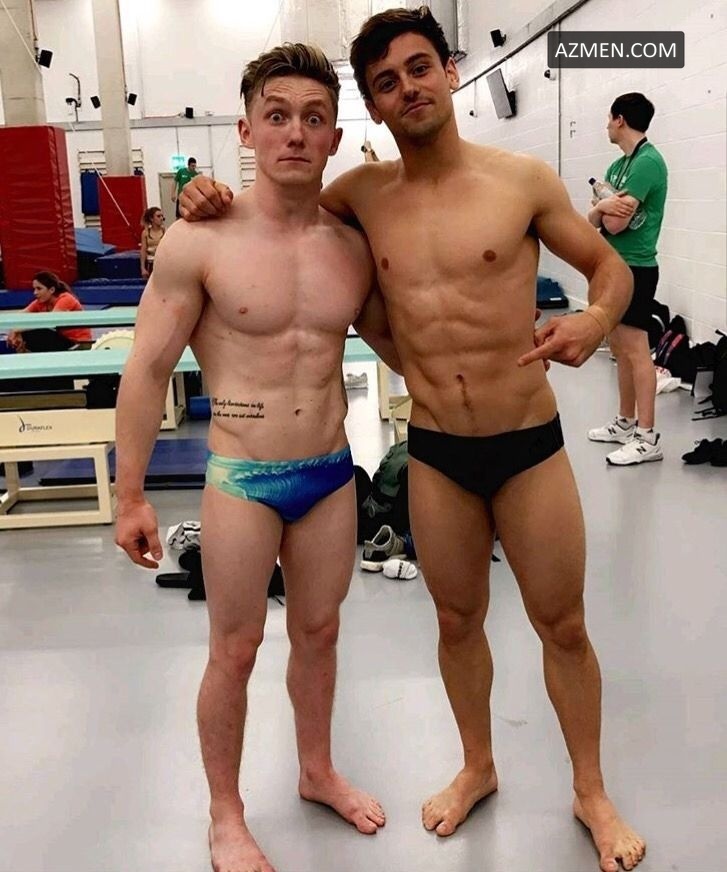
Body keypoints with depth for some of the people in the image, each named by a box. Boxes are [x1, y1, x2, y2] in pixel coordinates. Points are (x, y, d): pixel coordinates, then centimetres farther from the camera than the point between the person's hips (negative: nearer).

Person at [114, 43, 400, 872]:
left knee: (319, 631, 19)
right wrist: (130, 496, -8)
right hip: (243, 479, -4)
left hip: (332, 472, 4)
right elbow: (147, 371, -9)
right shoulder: (198, 242, -12)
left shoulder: (355, 246, 0)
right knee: (235, 650, 9)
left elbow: (395, 345, 16)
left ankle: (317, 771, 44)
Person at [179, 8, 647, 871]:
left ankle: (592, 793, 35)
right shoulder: (363, 191, 1)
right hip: (433, 455, 2)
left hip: (530, 444, -2)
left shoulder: (523, 179, -6)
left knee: (562, 624, 11)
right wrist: (222, 200, -2)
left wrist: (595, 320, -19)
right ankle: (478, 768, 43)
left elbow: (610, 265, 3)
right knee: (458, 620, 17)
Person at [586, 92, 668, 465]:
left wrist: (604, 206, 1)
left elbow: (615, 222, -20)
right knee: (619, 348, 14)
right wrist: (602, 206, -12)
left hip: (634, 267, -10)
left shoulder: (648, 161, -15)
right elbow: (593, 220, 9)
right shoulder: (618, 165, 14)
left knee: (635, 350, -9)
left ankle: (648, 437, -6)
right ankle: (626, 423, 24)